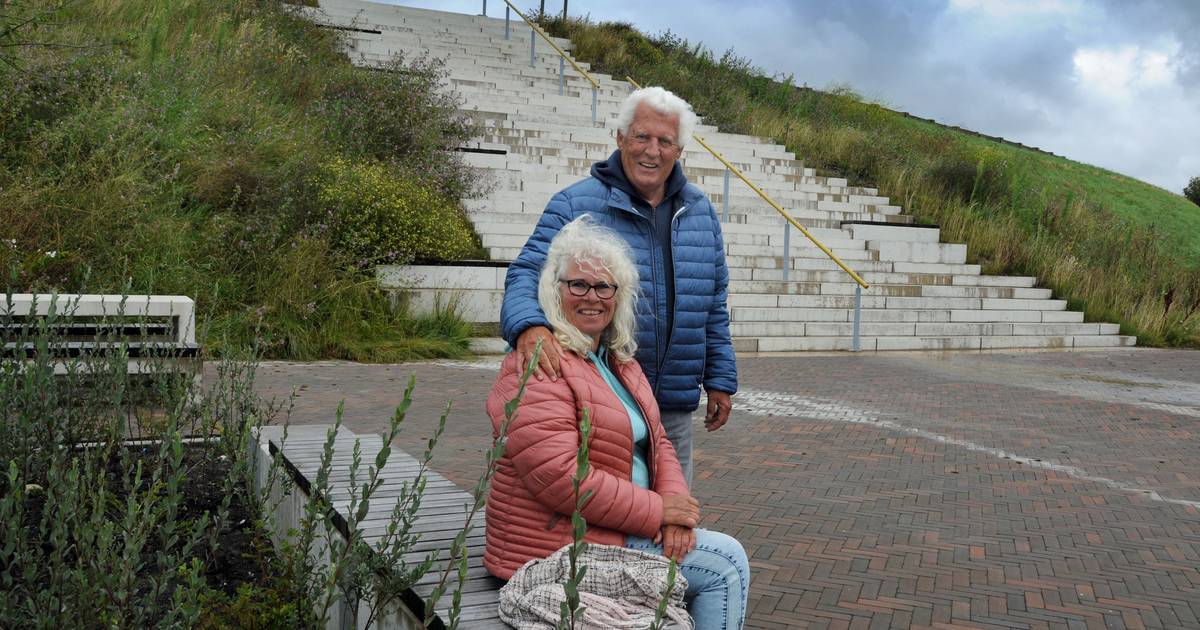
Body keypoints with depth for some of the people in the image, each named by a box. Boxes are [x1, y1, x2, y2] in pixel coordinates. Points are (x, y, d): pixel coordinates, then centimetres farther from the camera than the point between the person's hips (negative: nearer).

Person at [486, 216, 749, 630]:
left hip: (619, 526, 9)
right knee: (726, 562, -9)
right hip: (560, 541, -9)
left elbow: (657, 444, 11)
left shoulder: (620, 361, 13)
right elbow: (558, 478, -25)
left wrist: (676, 506, -9)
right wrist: (657, 511, -19)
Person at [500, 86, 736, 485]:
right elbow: (528, 274, -14)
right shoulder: (575, 206, -7)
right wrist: (528, 325, -36)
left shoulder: (700, 212, 9)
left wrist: (720, 379, 13)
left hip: (675, 406, 5)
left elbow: (714, 306, 15)